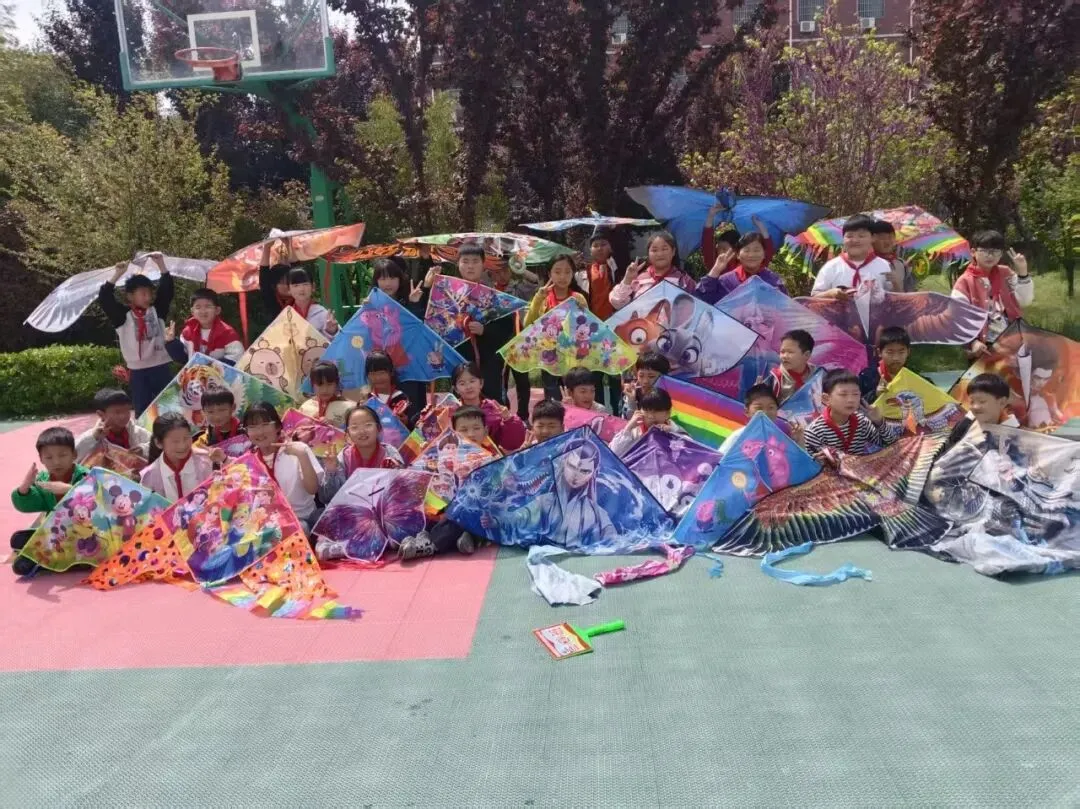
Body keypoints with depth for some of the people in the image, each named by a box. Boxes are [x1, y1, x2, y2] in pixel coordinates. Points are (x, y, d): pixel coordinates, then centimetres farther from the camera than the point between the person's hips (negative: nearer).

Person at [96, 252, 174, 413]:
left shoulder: (157, 310, 6)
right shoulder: (123, 315, 1)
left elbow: (167, 290, 1)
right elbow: (103, 298, -8)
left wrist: (161, 264, -7)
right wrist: (118, 274, -13)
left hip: (161, 367, 1)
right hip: (138, 371, -1)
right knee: (142, 411, 6)